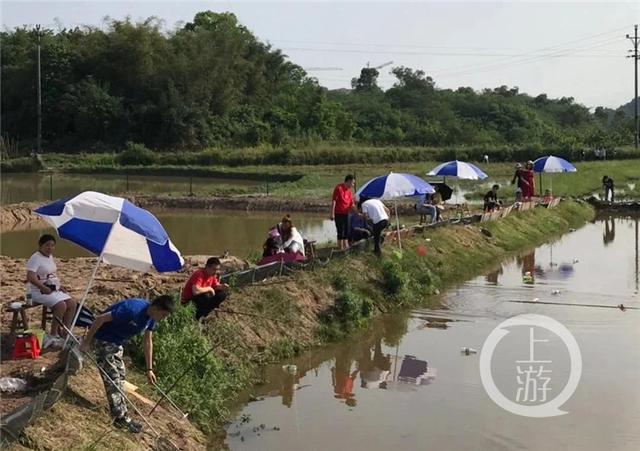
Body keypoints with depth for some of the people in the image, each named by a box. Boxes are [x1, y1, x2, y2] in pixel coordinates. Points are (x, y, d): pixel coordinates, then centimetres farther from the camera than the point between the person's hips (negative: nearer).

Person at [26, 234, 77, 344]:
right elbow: (31, 277, -25)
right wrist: (44, 288, -23)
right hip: (38, 291, -9)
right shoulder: (36, 258, -14)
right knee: (61, 305, -27)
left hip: (54, 290, 9)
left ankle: (65, 333, -5)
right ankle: (54, 335, -15)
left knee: (72, 303, -7)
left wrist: (59, 285, 9)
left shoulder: (50, 257, 14)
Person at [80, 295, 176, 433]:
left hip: (117, 343, 9)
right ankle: (121, 418, -4)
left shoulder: (151, 317, -7)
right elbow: (100, 319, -29)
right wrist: (86, 342, -21)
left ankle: (121, 415, 21)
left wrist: (149, 369, 5)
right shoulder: (132, 309, -33)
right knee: (112, 379, -8)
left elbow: (148, 342, 5)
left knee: (119, 378, 13)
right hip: (103, 340, -9)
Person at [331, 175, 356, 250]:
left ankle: (346, 247, 19)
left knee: (346, 232, 11)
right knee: (340, 232, -5)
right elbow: (333, 201, -14)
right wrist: (332, 214, -18)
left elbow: (352, 204, 15)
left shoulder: (349, 191, 11)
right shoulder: (339, 188, -11)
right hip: (338, 214, -8)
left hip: (346, 214, 8)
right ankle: (341, 249, 0)